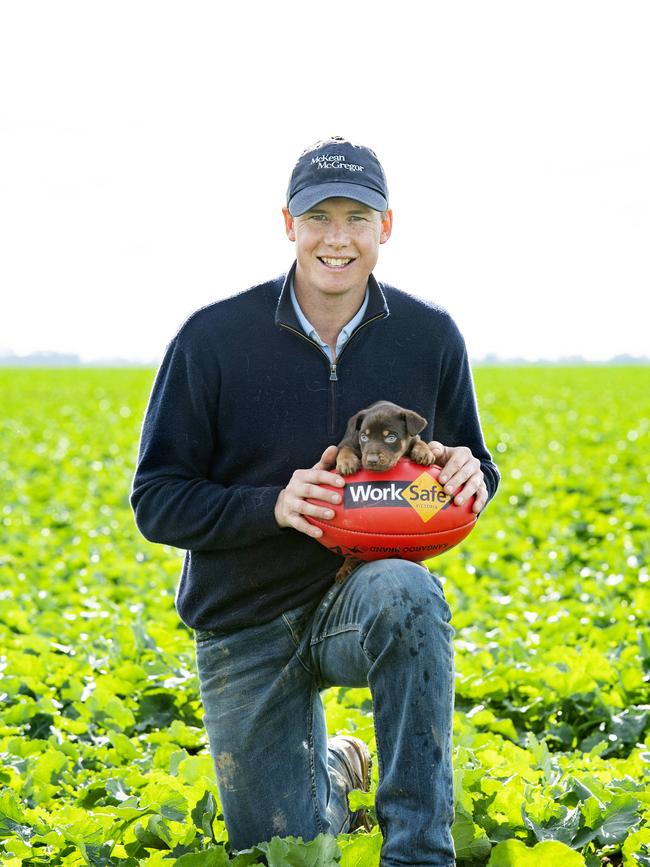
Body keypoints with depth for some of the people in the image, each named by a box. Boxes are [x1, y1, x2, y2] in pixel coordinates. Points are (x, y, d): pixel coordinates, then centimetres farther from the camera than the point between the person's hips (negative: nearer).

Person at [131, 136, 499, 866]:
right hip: (246, 626, 0)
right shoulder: (212, 339, -11)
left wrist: (470, 476, -17)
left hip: (364, 598, 0)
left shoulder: (431, 337, -4)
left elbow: (470, 466, 10)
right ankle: (331, 769, 39)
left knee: (407, 592, -38)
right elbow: (157, 503, -8)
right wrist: (274, 505, -26)